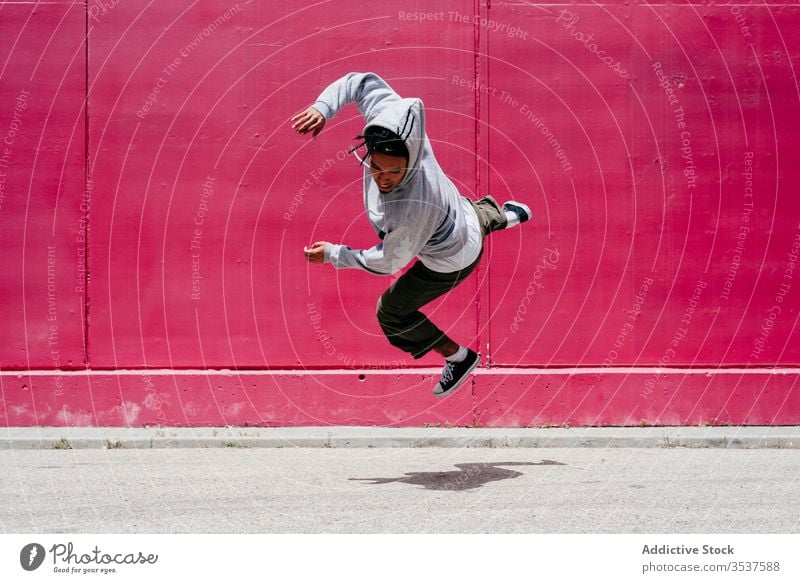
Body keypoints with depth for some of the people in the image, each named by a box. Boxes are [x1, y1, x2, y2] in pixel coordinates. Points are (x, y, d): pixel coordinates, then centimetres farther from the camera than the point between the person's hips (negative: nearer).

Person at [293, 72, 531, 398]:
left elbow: (388, 262, -30)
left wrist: (331, 255, -18)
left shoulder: (413, 207, -49)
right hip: (460, 215, 6)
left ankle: (458, 358, 40)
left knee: (392, 314, 17)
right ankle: (504, 215, 71)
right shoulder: (389, 116, -36)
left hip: (451, 260, -6)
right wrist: (323, 108, -35)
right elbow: (363, 82, -18)